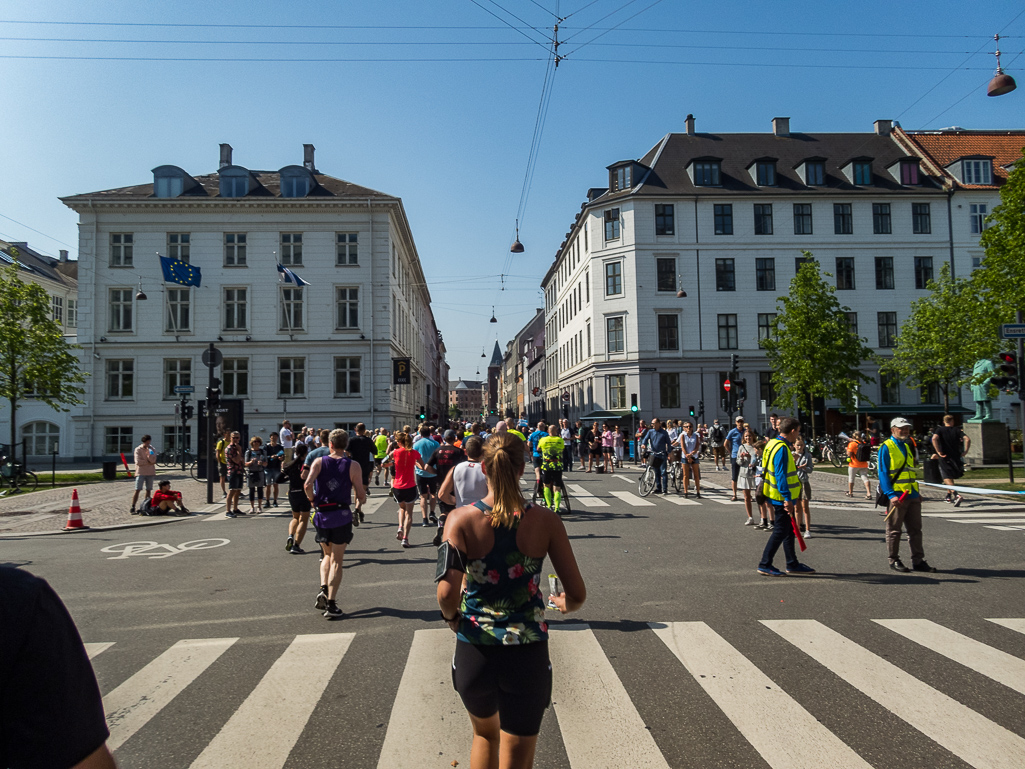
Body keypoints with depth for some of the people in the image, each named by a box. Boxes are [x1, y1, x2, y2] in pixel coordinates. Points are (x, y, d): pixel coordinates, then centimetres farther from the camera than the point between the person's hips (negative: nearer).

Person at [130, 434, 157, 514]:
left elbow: (153, 460, -7)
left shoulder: (152, 449, 7)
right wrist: (149, 462, -7)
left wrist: (148, 452, -15)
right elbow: (138, 462, -12)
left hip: (150, 472, 4)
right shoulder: (138, 449, -2)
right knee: (137, 490, -8)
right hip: (141, 472, -4)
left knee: (149, 490, 5)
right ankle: (133, 508, -7)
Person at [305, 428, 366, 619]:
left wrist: (312, 499, 3)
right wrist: (364, 498, 17)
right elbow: (361, 496, -5)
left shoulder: (318, 462, 1)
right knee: (336, 560, 5)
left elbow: (307, 485, -15)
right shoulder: (353, 466, -3)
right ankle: (331, 604, 0)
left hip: (321, 515, 2)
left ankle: (323, 588, 5)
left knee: (328, 555, 24)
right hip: (342, 516, -2)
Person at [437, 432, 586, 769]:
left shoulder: (461, 519, -12)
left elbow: (447, 593, -23)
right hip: (528, 655, 0)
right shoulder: (545, 520, -10)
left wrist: (451, 616, -1)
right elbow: (577, 595, -8)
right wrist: (563, 604, 14)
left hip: (474, 652, 1)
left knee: (485, 735, 31)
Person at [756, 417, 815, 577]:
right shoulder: (782, 448, -20)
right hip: (782, 498, -10)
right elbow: (780, 475, -25)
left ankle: (792, 564, 25)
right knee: (781, 531, -3)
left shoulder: (774, 444, 11)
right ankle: (765, 565, 3)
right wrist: (787, 498, -25)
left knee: (789, 530, 16)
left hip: (781, 497, 10)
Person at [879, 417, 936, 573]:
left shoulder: (907, 446, 16)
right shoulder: (886, 447, -8)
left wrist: (917, 492, 18)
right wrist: (891, 494, -20)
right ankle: (894, 560, 12)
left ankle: (918, 561, 17)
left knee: (915, 529, 10)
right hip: (896, 497, -7)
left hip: (912, 496, 7)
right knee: (894, 530, 2)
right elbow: (883, 473, -12)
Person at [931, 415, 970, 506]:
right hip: (956, 457, 3)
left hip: (945, 458, -3)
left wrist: (939, 452, -15)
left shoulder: (940, 430, 1)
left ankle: (956, 495, -28)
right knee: (951, 477, 23)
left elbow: (934, 438, -20)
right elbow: (967, 439, -9)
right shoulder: (957, 430, 6)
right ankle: (949, 496, 31)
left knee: (947, 478, -7)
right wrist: (965, 452, -3)